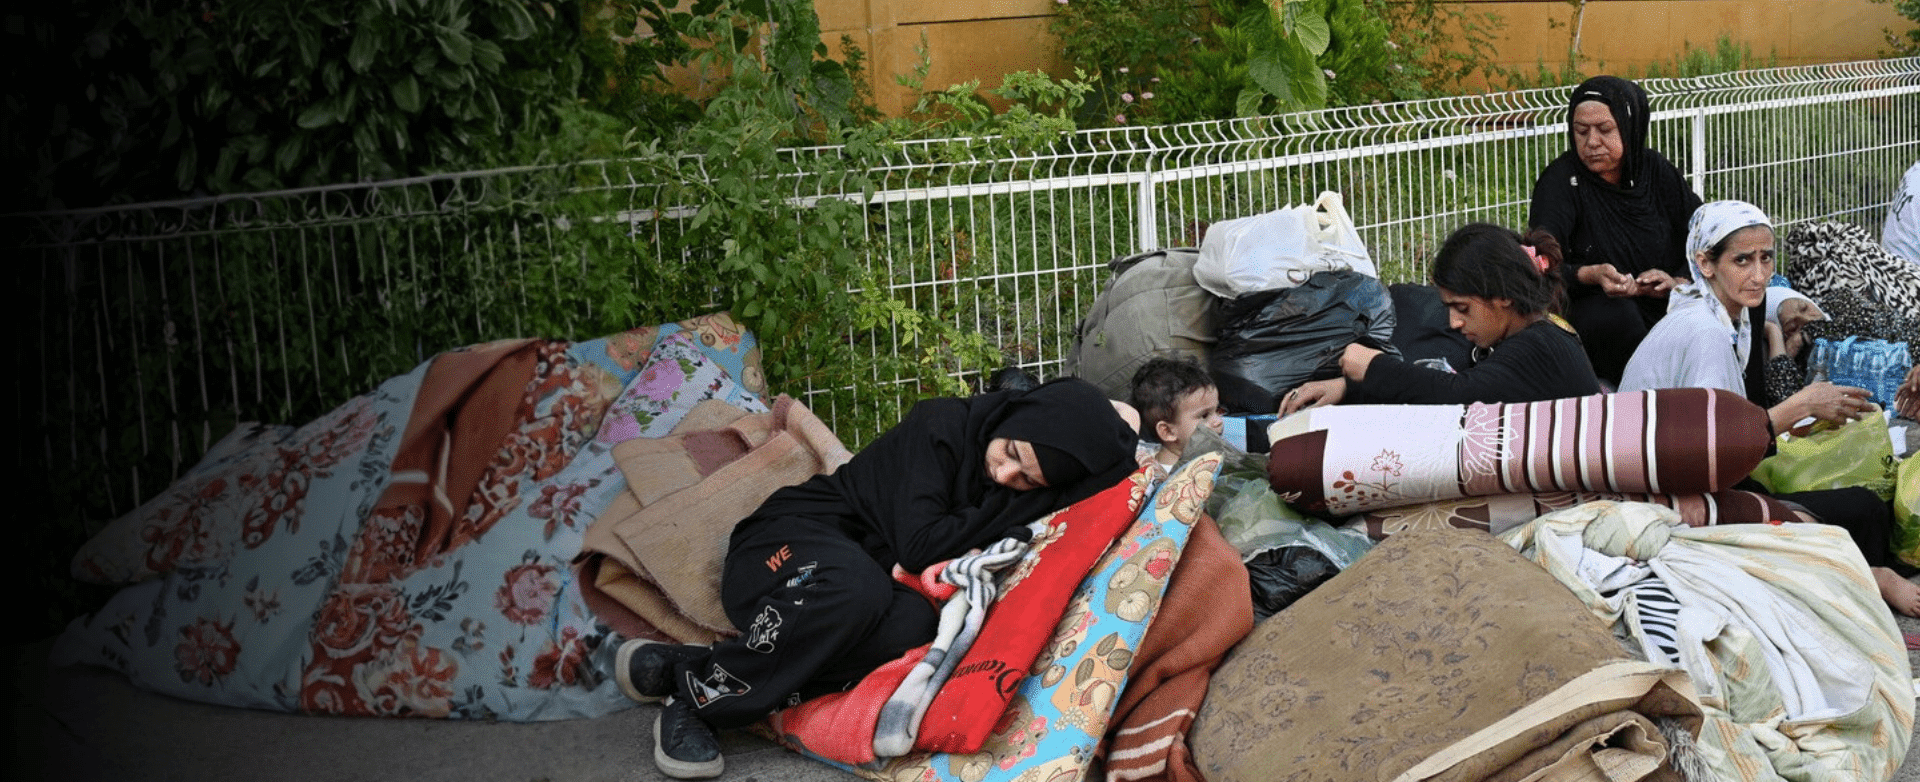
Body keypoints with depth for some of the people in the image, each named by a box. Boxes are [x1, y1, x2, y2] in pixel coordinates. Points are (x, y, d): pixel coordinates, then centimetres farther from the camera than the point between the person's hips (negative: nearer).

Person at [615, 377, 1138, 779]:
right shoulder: (943, 424, -14)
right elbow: (917, 546, -20)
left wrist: (1119, 432, -18)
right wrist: (999, 513, -13)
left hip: (864, 572, 6)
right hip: (788, 543, -5)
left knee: (914, 624, -33)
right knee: (858, 587, -42)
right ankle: (698, 688, -21)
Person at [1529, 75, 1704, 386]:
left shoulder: (1656, 171, 6)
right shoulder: (1560, 180, -7)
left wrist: (1679, 281, -13)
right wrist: (1591, 276, -39)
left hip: (1665, 305, 4)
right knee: (1615, 314, -36)